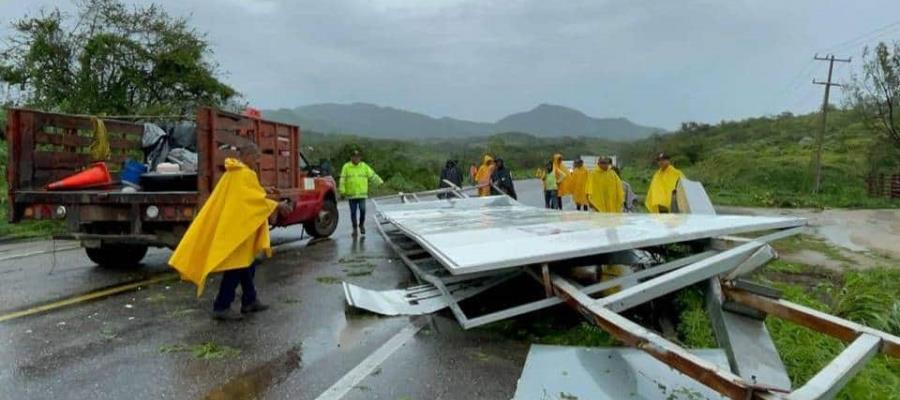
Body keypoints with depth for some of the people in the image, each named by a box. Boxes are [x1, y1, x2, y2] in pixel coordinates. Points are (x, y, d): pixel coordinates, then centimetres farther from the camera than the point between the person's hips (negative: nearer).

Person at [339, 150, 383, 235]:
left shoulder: (365, 166, 7)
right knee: (353, 212, 4)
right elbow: (342, 180, -2)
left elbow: (373, 175, 8)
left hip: (362, 194, 0)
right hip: (351, 194, 0)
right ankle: (355, 228, 18)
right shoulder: (346, 167, 1)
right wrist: (342, 191, -10)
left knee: (362, 210, -10)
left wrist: (380, 182, -2)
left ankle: (361, 225, 14)